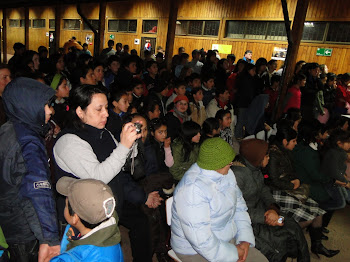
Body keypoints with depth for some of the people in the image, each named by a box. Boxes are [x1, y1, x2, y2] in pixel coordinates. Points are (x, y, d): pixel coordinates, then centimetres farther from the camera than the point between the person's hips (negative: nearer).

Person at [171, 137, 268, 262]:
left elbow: (239, 206, 6)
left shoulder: (226, 173, -2)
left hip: (229, 239, 7)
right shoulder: (192, 189, -29)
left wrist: (245, 239, -5)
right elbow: (200, 239, -27)